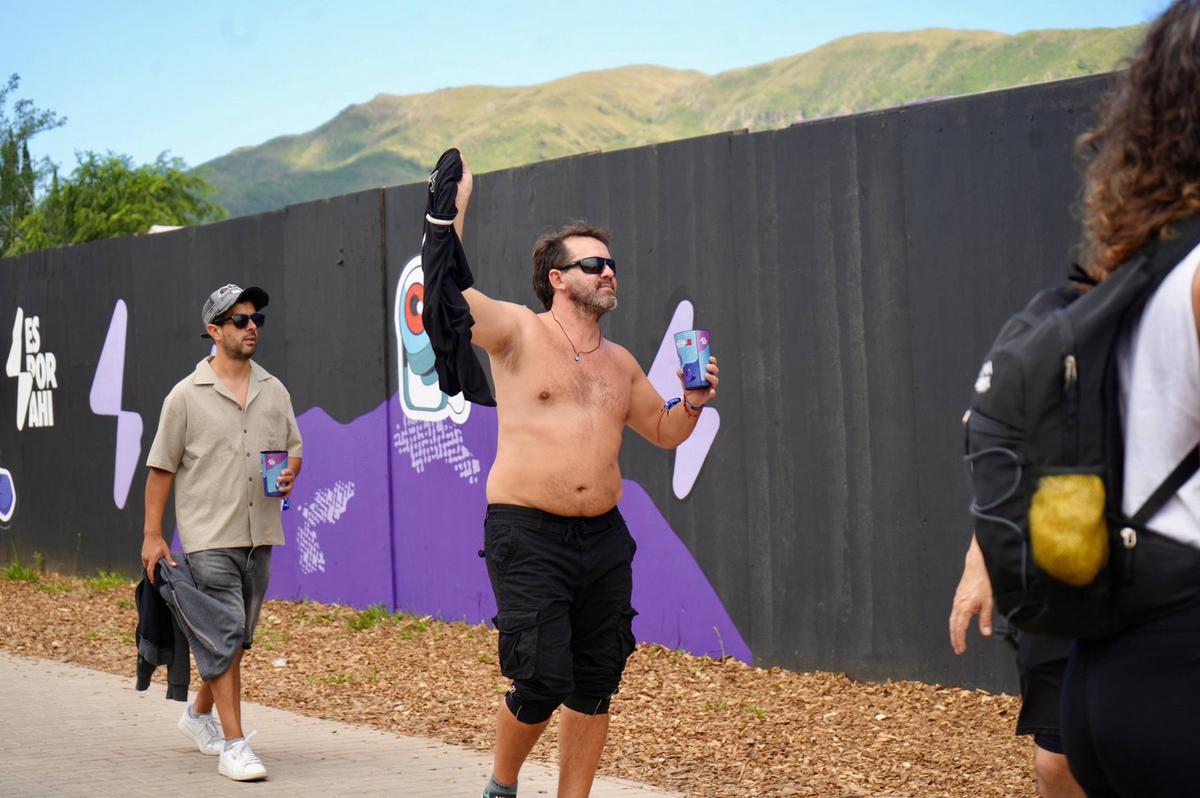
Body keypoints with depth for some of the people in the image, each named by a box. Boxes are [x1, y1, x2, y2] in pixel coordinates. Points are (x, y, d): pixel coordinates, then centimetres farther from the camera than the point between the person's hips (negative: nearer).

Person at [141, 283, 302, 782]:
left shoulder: (274, 391, 11)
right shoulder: (186, 395, -3)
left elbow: (293, 449, 21)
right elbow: (161, 468, -1)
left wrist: (289, 474, -3)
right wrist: (152, 535, -6)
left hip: (260, 536, 5)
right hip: (210, 538, -5)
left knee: (238, 639, 14)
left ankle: (199, 714, 36)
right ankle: (233, 746, -10)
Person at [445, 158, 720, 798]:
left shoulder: (619, 363, 16)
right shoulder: (519, 332, -1)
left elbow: (665, 431, 28)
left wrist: (692, 403, 7)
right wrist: (456, 200, -14)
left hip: (603, 537, 6)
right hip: (528, 535, -6)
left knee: (594, 686, 6)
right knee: (542, 681, -10)